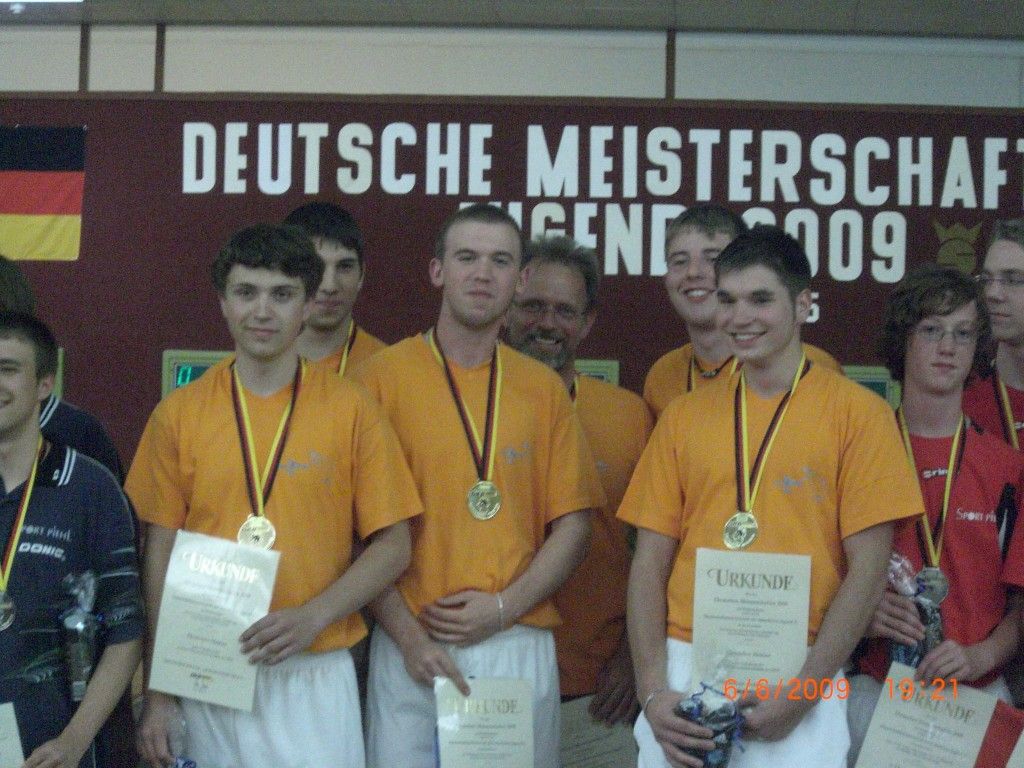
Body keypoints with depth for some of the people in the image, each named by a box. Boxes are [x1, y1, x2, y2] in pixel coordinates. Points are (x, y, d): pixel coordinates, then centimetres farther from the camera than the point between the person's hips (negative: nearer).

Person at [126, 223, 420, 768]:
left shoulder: (351, 409, -2)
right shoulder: (178, 413, 2)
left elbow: (392, 546, 0)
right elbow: (161, 556, 4)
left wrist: (312, 617, -13)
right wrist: (158, 693, 1)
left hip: (315, 676, -1)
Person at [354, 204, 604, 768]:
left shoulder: (544, 389, 8)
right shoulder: (383, 376, 0)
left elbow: (573, 522, 6)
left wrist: (504, 607, -7)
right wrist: (408, 635, -9)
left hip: (520, 648, 2)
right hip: (410, 646, -2)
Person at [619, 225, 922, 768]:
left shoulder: (857, 412, -1)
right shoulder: (684, 416, 7)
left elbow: (867, 570, -4)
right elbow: (650, 563, 6)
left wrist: (803, 692, -11)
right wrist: (652, 692, -5)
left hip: (797, 679, -2)